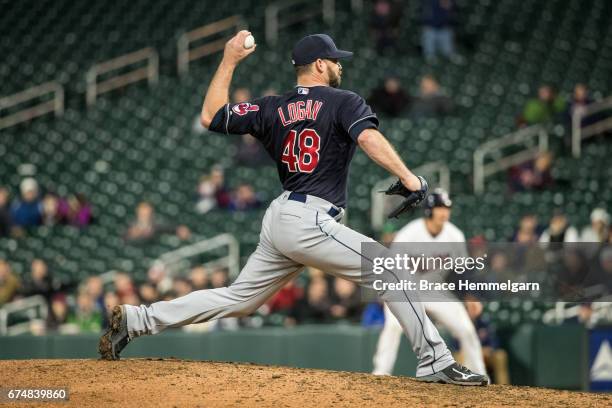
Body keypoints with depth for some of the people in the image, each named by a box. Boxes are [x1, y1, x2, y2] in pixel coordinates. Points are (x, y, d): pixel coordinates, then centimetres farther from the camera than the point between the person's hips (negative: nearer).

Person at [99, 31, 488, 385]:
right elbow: (369, 137, -21)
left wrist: (229, 60, 23)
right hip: (310, 222, -7)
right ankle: (436, 362, -14)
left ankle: (136, 320, 12)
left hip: (278, 220, 7)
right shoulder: (344, 102, -2)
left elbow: (211, 116, 17)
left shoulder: (273, 109, 14)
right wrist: (408, 177, -31)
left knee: (236, 299, 16)